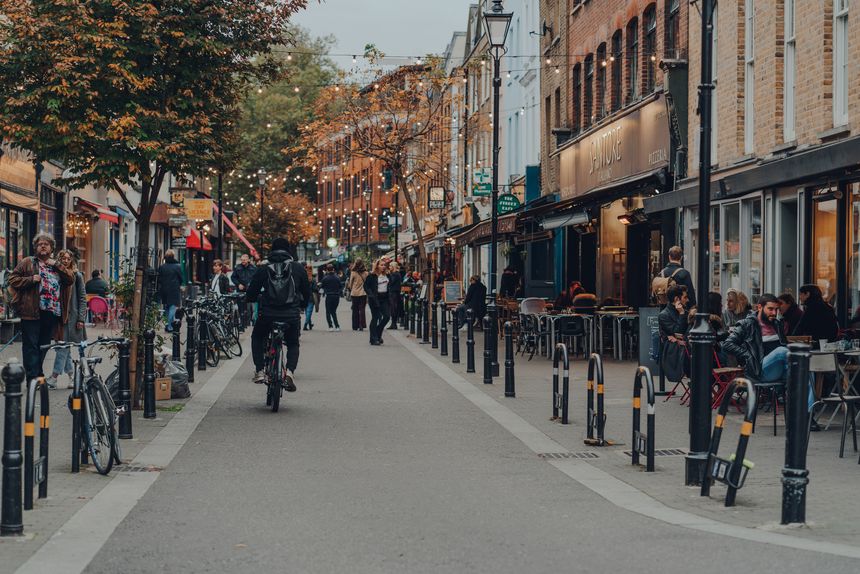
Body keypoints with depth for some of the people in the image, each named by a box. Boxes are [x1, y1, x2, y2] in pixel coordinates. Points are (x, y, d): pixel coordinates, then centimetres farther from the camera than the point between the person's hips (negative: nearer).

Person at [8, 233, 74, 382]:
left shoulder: (57, 266, 19)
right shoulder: (28, 263, 8)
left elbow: (71, 279, 6)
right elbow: (12, 279, 3)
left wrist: (56, 264, -2)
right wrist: (31, 279, -11)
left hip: (52, 312, 4)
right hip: (32, 312, -4)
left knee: (44, 346, 12)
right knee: (31, 345, -7)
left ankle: (38, 373, 24)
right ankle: (33, 377, -9)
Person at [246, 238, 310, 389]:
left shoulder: (263, 269, 2)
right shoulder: (298, 269, 5)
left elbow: (251, 294, 5)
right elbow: (307, 293, 12)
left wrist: (256, 298, 28)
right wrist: (301, 306, 31)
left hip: (267, 314, 0)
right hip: (291, 315, 1)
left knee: (257, 338, 28)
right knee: (293, 344, 22)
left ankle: (260, 371, 14)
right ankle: (290, 372, -6)